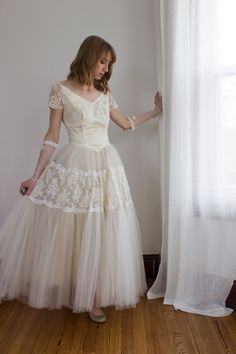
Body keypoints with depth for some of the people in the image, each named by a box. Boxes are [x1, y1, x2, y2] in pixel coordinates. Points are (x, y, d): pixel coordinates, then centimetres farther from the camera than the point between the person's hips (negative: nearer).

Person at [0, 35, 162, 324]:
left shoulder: (104, 93, 12)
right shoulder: (61, 90, -2)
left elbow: (126, 123, 24)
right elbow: (52, 137, -3)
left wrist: (156, 111, 26)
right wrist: (36, 176, -6)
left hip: (106, 167, 5)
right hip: (74, 168, -4)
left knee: (101, 234, 6)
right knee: (70, 232, 2)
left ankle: (94, 297, 22)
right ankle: (78, 293, 23)